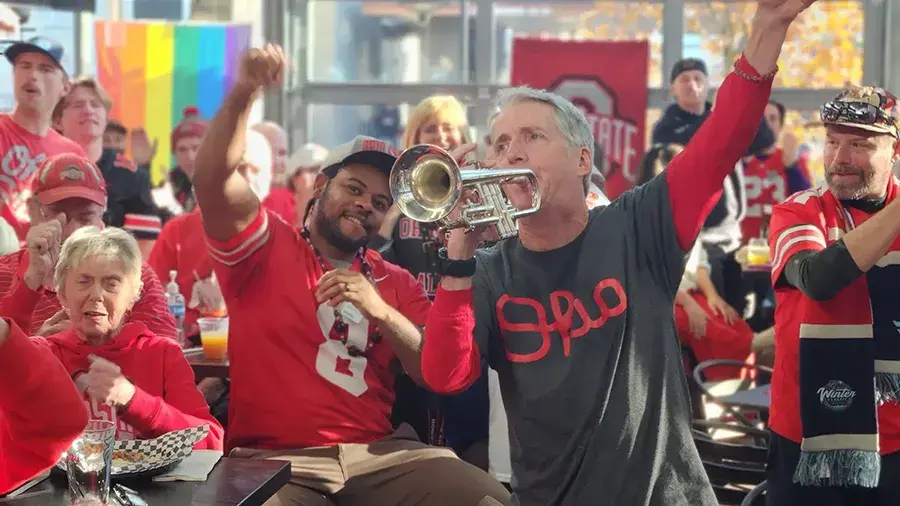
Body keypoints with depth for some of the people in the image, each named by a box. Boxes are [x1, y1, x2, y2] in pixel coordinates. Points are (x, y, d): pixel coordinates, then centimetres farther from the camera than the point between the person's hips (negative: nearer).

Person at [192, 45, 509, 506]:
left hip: (380, 454, 4)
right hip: (276, 459, -3)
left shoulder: (397, 284, 17)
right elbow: (212, 180, -10)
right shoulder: (266, 249, 8)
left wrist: (381, 311, -6)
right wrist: (243, 93, -23)